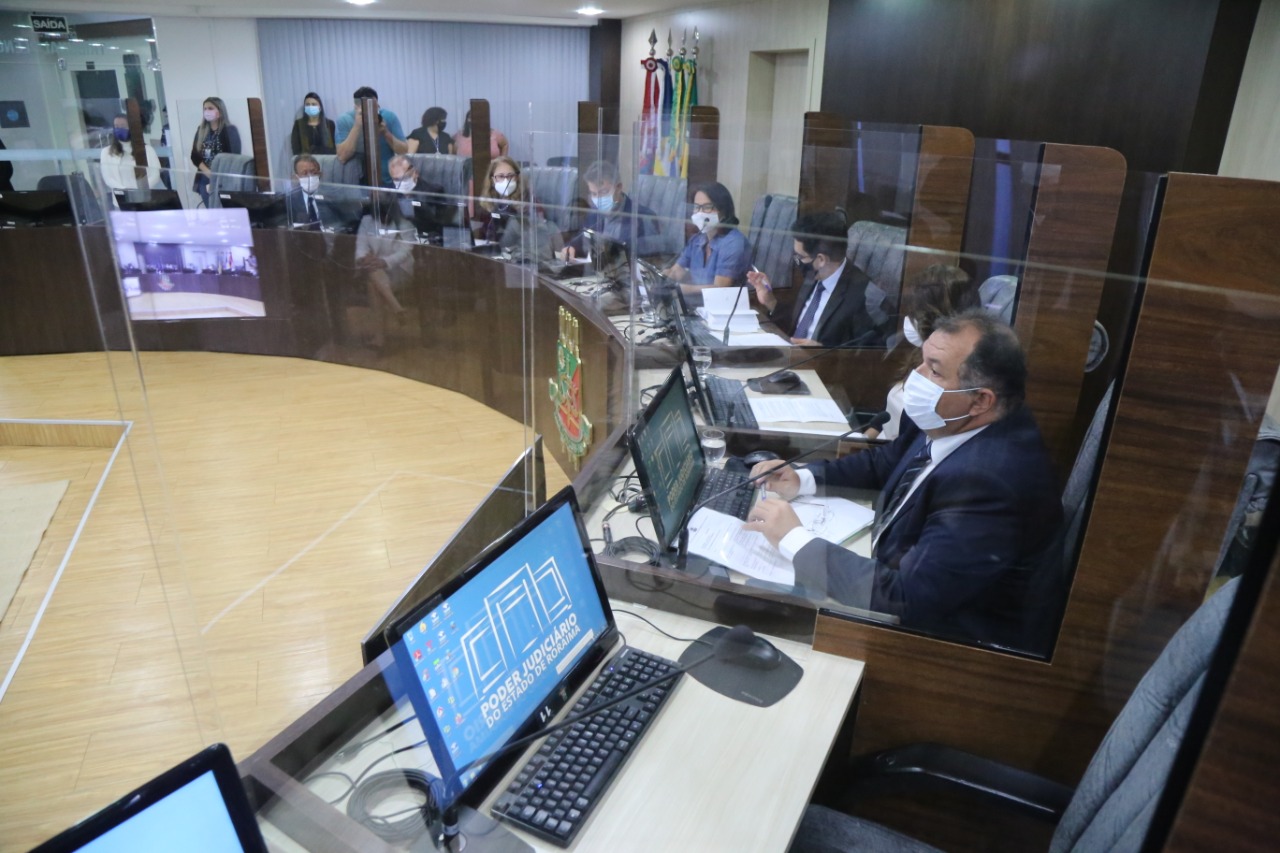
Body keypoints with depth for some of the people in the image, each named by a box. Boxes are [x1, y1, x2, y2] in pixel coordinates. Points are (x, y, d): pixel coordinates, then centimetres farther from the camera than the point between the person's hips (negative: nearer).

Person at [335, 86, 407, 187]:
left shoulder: (389, 117, -3)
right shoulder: (345, 120, -6)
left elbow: (405, 152, -4)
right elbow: (342, 157, -17)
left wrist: (386, 133, -18)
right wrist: (357, 126, -21)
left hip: (388, 183, 1)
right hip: (359, 184, -1)